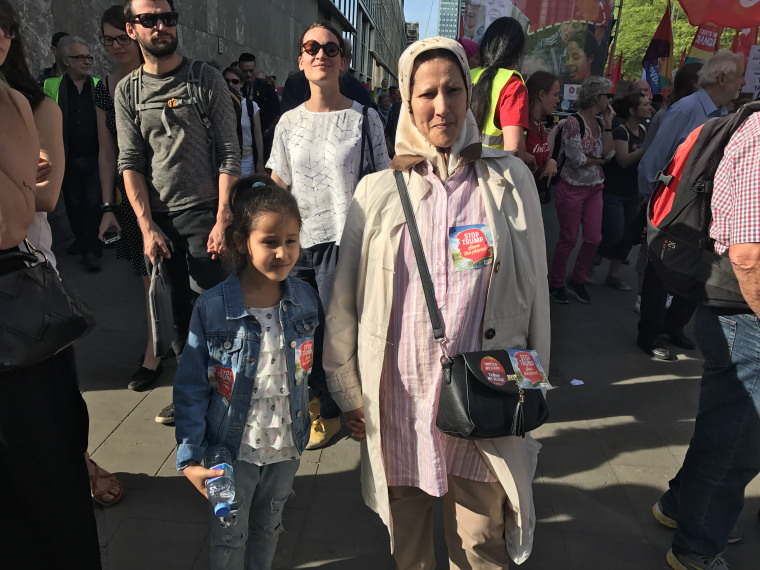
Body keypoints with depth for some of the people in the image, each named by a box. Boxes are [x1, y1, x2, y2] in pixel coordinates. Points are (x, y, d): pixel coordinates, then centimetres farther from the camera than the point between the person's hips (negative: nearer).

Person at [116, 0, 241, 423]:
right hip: (159, 219, 3)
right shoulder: (127, 91, 9)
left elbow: (230, 154, -5)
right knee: (177, 311, 9)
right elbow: (130, 163, 5)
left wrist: (223, 219, -13)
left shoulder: (207, 79, 1)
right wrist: (147, 227, -5)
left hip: (204, 211, -3)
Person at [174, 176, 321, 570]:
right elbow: (190, 389, -12)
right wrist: (190, 458, -12)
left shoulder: (307, 301, -11)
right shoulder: (211, 309, -20)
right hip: (232, 449, -2)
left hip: (286, 447, 3)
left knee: (268, 529, 26)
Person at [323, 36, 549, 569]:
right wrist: (348, 392, 5)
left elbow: (535, 289, 5)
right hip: (398, 394, 1)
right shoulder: (377, 191, -1)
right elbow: (343, 300, 3)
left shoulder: (511, 179, 0)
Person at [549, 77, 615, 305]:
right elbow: (576, 159, -19)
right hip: (572, 188, -7)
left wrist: (608, 124, -4)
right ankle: (556, 284, 18)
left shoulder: (601, 122, 8)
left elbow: (608, 154, -2)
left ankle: (577, 281, 25)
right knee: (568, 239, 2)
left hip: (595, 188, 7)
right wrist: (599, 159, -4)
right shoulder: (573, 122, -14)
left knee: (594, 238, 7)